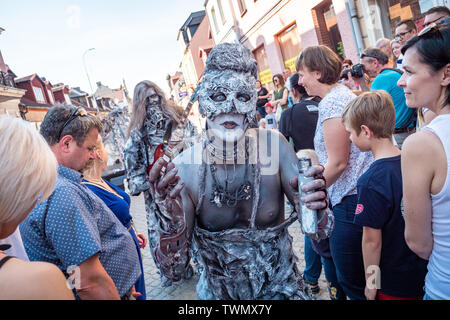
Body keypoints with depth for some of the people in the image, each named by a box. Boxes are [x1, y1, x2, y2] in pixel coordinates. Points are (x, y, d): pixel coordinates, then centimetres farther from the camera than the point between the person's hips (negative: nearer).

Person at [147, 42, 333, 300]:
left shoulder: (273, 145, -20)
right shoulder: (183, 169, -22)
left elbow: (320, 231, -17)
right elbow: (175, 270, -22)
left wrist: (316, 208, -39)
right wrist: (171, 222, -40)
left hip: (282, 286, 0)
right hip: (219, 292, 1)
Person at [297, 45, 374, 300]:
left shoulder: (331, 102, -16)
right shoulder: (345, 93, 14)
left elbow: (338, 162, -19)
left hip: (350, 198, -10)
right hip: (363, 190, 10)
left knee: (351, 279, 5)